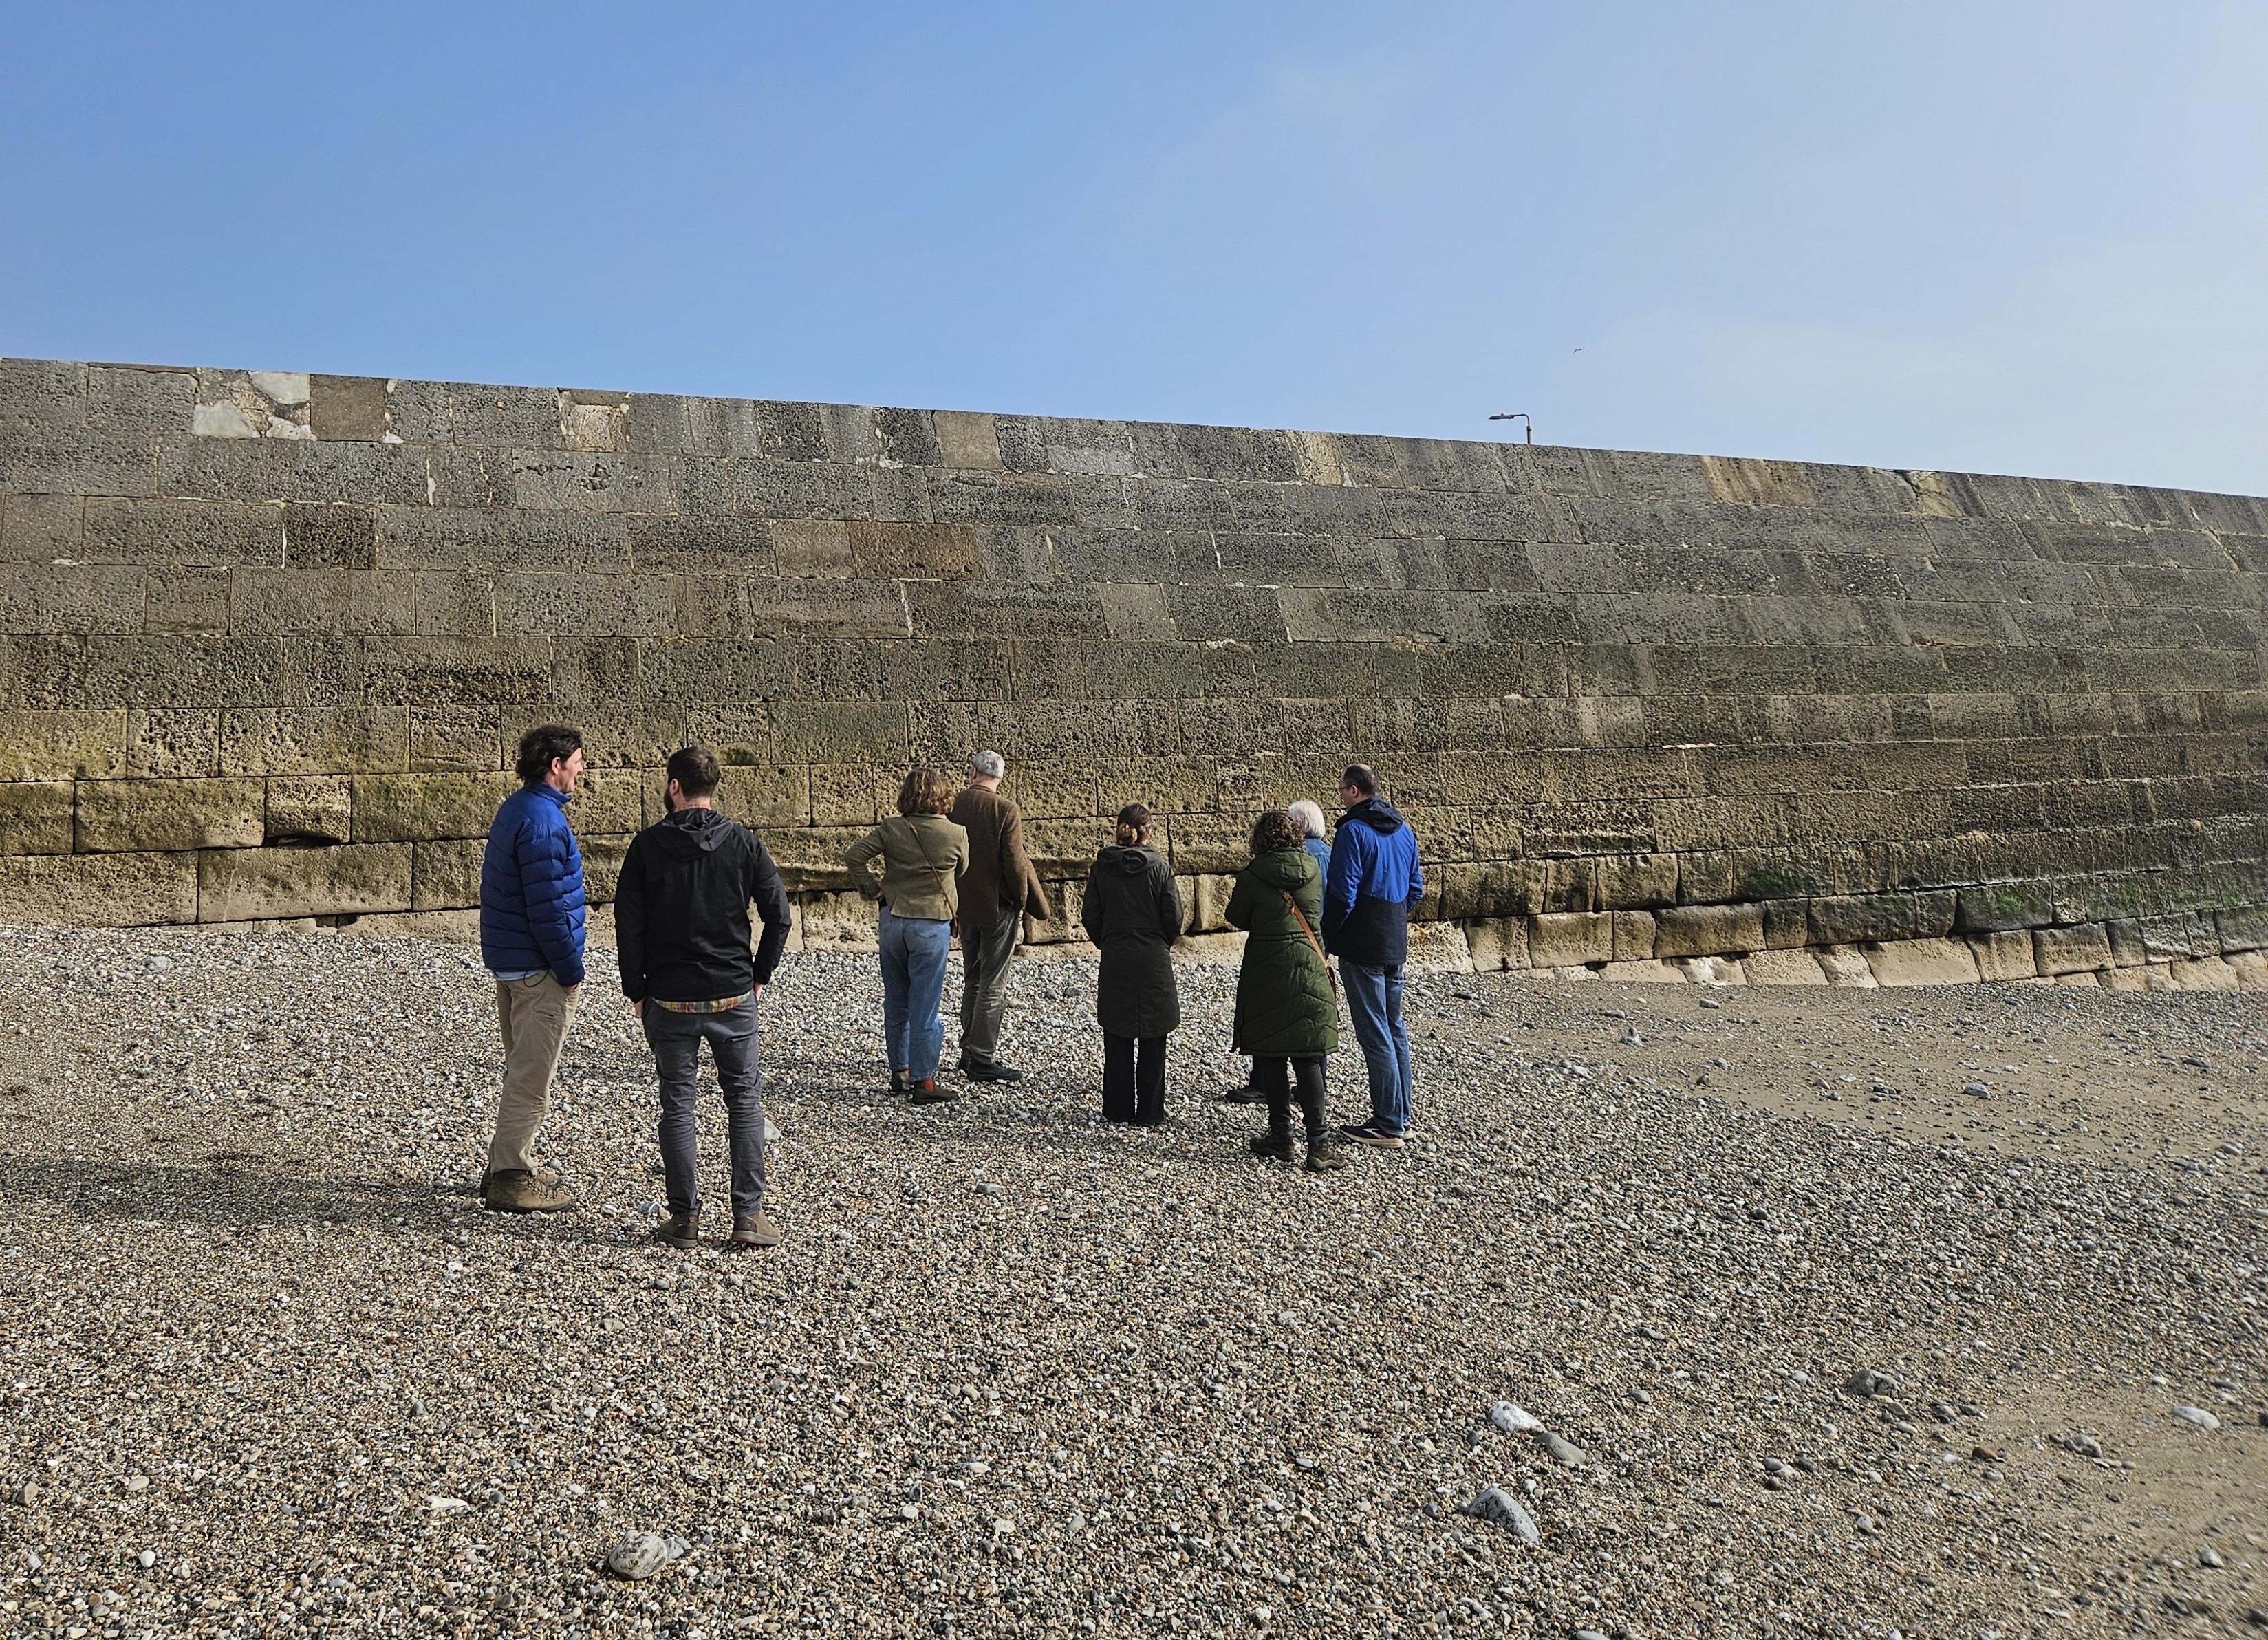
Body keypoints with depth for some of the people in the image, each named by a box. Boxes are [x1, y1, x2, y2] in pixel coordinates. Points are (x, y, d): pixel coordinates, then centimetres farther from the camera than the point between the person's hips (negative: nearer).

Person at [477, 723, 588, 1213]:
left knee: (523, 1069, 20)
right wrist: (570, 969, -15)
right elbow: (548, 908, -24)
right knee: (532, 1076, -1)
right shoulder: (543, 823, -21)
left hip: (508, 959, 10)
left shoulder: (514, 809, 11)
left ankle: (508, 1165, 29)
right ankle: (511, 1178, 6)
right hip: (538, 968, -10)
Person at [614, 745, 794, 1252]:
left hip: (669, 1000, 0)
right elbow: (778, 914, -3)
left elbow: (628, 922, -4)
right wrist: (760, 974, 8)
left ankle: (685, 1218, 10)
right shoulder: (744, 843, -2)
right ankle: (749, 1214, 7)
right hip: (734, 996, 1)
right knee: (744, 1099, 10)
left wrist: (636, 991, 4)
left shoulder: (648, 846, -4)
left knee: (678, 1104, 8)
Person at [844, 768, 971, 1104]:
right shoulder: (956, 834, -9)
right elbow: (961, 873, 7)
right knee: (924, 1006, 1)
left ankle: (899, 1073, 24)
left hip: (893, 921, 3)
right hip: (931, 925, -3)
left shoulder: (891, 828, -4)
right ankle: (923, 1082, 4)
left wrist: (871, 889, 3)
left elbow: (854, 856, -6)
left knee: (896, 1001, 15)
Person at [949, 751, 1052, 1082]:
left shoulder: (952, 805, 0)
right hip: (998, 906, -6)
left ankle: (970, 1051, 26)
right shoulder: (1006, 810, -15)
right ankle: (983, 1060, 1)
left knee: (972, 981, 19)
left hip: (964, 906, 6)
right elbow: (1015, 862, -16)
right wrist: (1022, 902, -2)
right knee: (993, 987, 0)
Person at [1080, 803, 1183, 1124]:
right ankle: (1149, 1111, 10)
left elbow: (1090, 915, 1)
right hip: (1153, 963, -2)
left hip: (1114, 963, 2)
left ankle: (1118, 1109, 14)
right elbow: (1174, 917, -6)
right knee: (1152, 1041, 6)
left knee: (1117, 1041, 10)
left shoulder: (1101, 868, -2)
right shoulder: (1159, 867, -8)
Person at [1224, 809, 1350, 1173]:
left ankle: (1280, 1135, 14)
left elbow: (1236, 918, 1)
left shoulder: (1253, 877, -9)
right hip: (1309, 969, 3)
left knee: (1271, 1056, 8)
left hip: (1267, 973, -3)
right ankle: (1319, 1141, -4)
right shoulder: (1313, 870, 3)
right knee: (1307, 1058, 4)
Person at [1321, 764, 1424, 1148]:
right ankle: (1401, 1115, 22)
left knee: (1374, 1033, -4)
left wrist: (1327, 938, -7)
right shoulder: (1403, 830, 11)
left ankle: (1387, 1124, -1)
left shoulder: (1353, 831, -14)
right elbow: (1416, 888, 16)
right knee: (1394, 1026, 16)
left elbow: (1342, 894, -18)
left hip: (1362, 944, -8)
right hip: (1395, 944, 8)